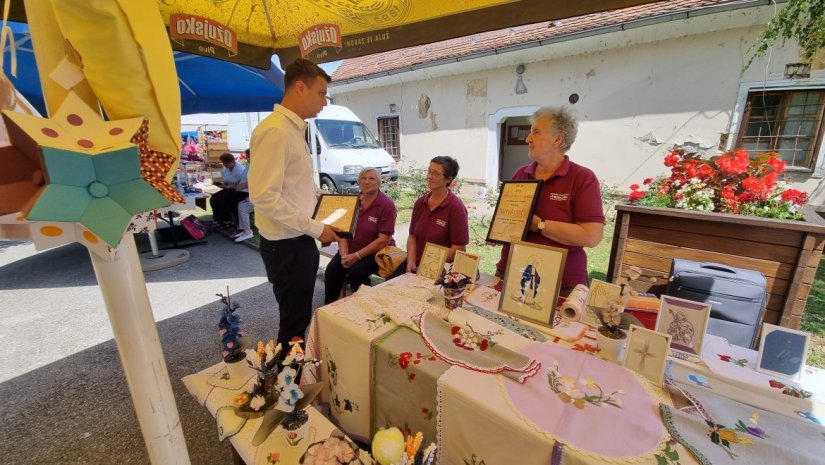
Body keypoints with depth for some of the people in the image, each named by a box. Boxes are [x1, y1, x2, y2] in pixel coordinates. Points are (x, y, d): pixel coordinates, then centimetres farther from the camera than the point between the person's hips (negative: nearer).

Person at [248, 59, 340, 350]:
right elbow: (264, 196, -24)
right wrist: (315, 228, -19)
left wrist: (316, 226, 10)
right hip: (286, 245, -9)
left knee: (300, 315, 22)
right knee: (294, 321, 7)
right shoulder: (274, 130, -18)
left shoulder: (294, 129, 12)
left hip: (302, 240, 9)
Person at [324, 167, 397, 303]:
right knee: (331, 270, -17)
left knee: (355, 273, -28)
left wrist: (356, 256, -18)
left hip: (376, 252, -5)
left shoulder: (387, 205, -12)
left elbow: (383, 240, -16)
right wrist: (344, 254, -11)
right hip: (351, 249, 5)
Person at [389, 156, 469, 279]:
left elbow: (458, 248, -12)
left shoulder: (456, 207, -9)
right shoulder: (420, 202, 9)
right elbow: (412, 236, 11)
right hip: (416, 264, 5)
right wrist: (411, 262, -4)